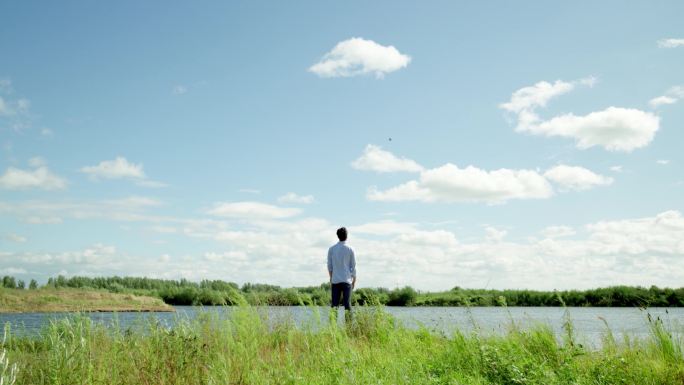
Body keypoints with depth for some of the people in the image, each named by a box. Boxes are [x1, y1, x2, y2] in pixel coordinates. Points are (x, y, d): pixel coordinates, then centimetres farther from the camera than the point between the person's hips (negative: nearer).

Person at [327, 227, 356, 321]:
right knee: (347, 303, -3)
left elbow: (329, 266, 7)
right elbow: (353, 266, 3)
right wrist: (354, 280, 13)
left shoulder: (331, 249, 4)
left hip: (335, 281, 2)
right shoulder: (350, 249, 0)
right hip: (346, 280, -2)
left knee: (334, 304, 3)